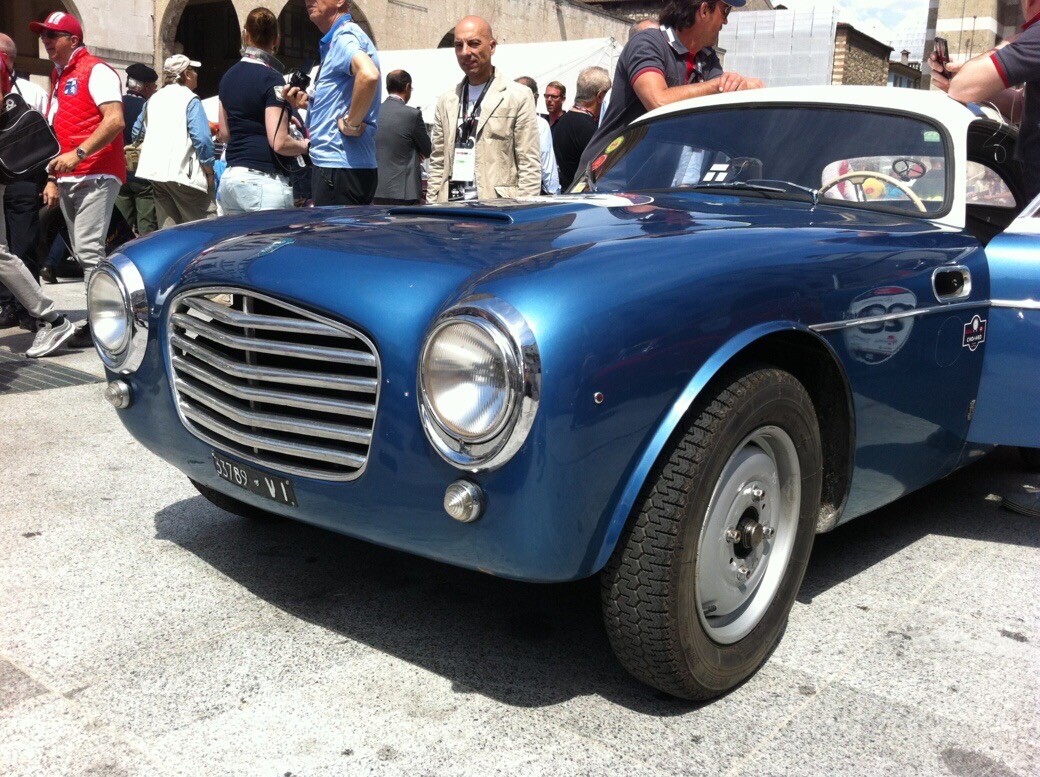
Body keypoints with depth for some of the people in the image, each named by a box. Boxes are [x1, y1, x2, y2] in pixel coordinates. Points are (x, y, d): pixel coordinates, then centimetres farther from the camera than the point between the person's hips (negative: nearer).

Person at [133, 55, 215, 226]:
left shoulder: (154, 99, 16)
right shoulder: (190, 100, -6)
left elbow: (137, 132, 24)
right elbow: (202, 139, -14)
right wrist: (209, 173, -6)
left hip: (155, 173, 7)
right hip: (183, 174, -7)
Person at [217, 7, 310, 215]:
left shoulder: (229, 76, 12)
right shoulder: (272, 79, -10)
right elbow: (279, 143, -17)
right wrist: (306, 144, 2)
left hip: (230, 177, 8)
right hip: (263, 181, -8)